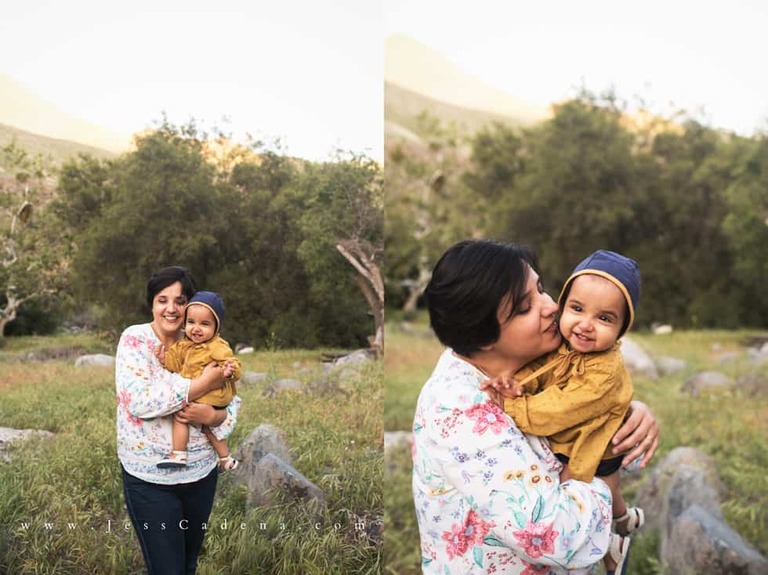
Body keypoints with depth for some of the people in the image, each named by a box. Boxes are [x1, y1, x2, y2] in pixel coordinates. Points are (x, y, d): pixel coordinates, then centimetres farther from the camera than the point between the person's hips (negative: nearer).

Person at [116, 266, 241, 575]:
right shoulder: (135, 339, -10)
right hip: (150, 479, -4)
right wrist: (201, 385, -23)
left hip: (202, 472, 4)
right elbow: (137, 401, -24)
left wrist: (213, 416, -19)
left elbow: (232, 401, 3)